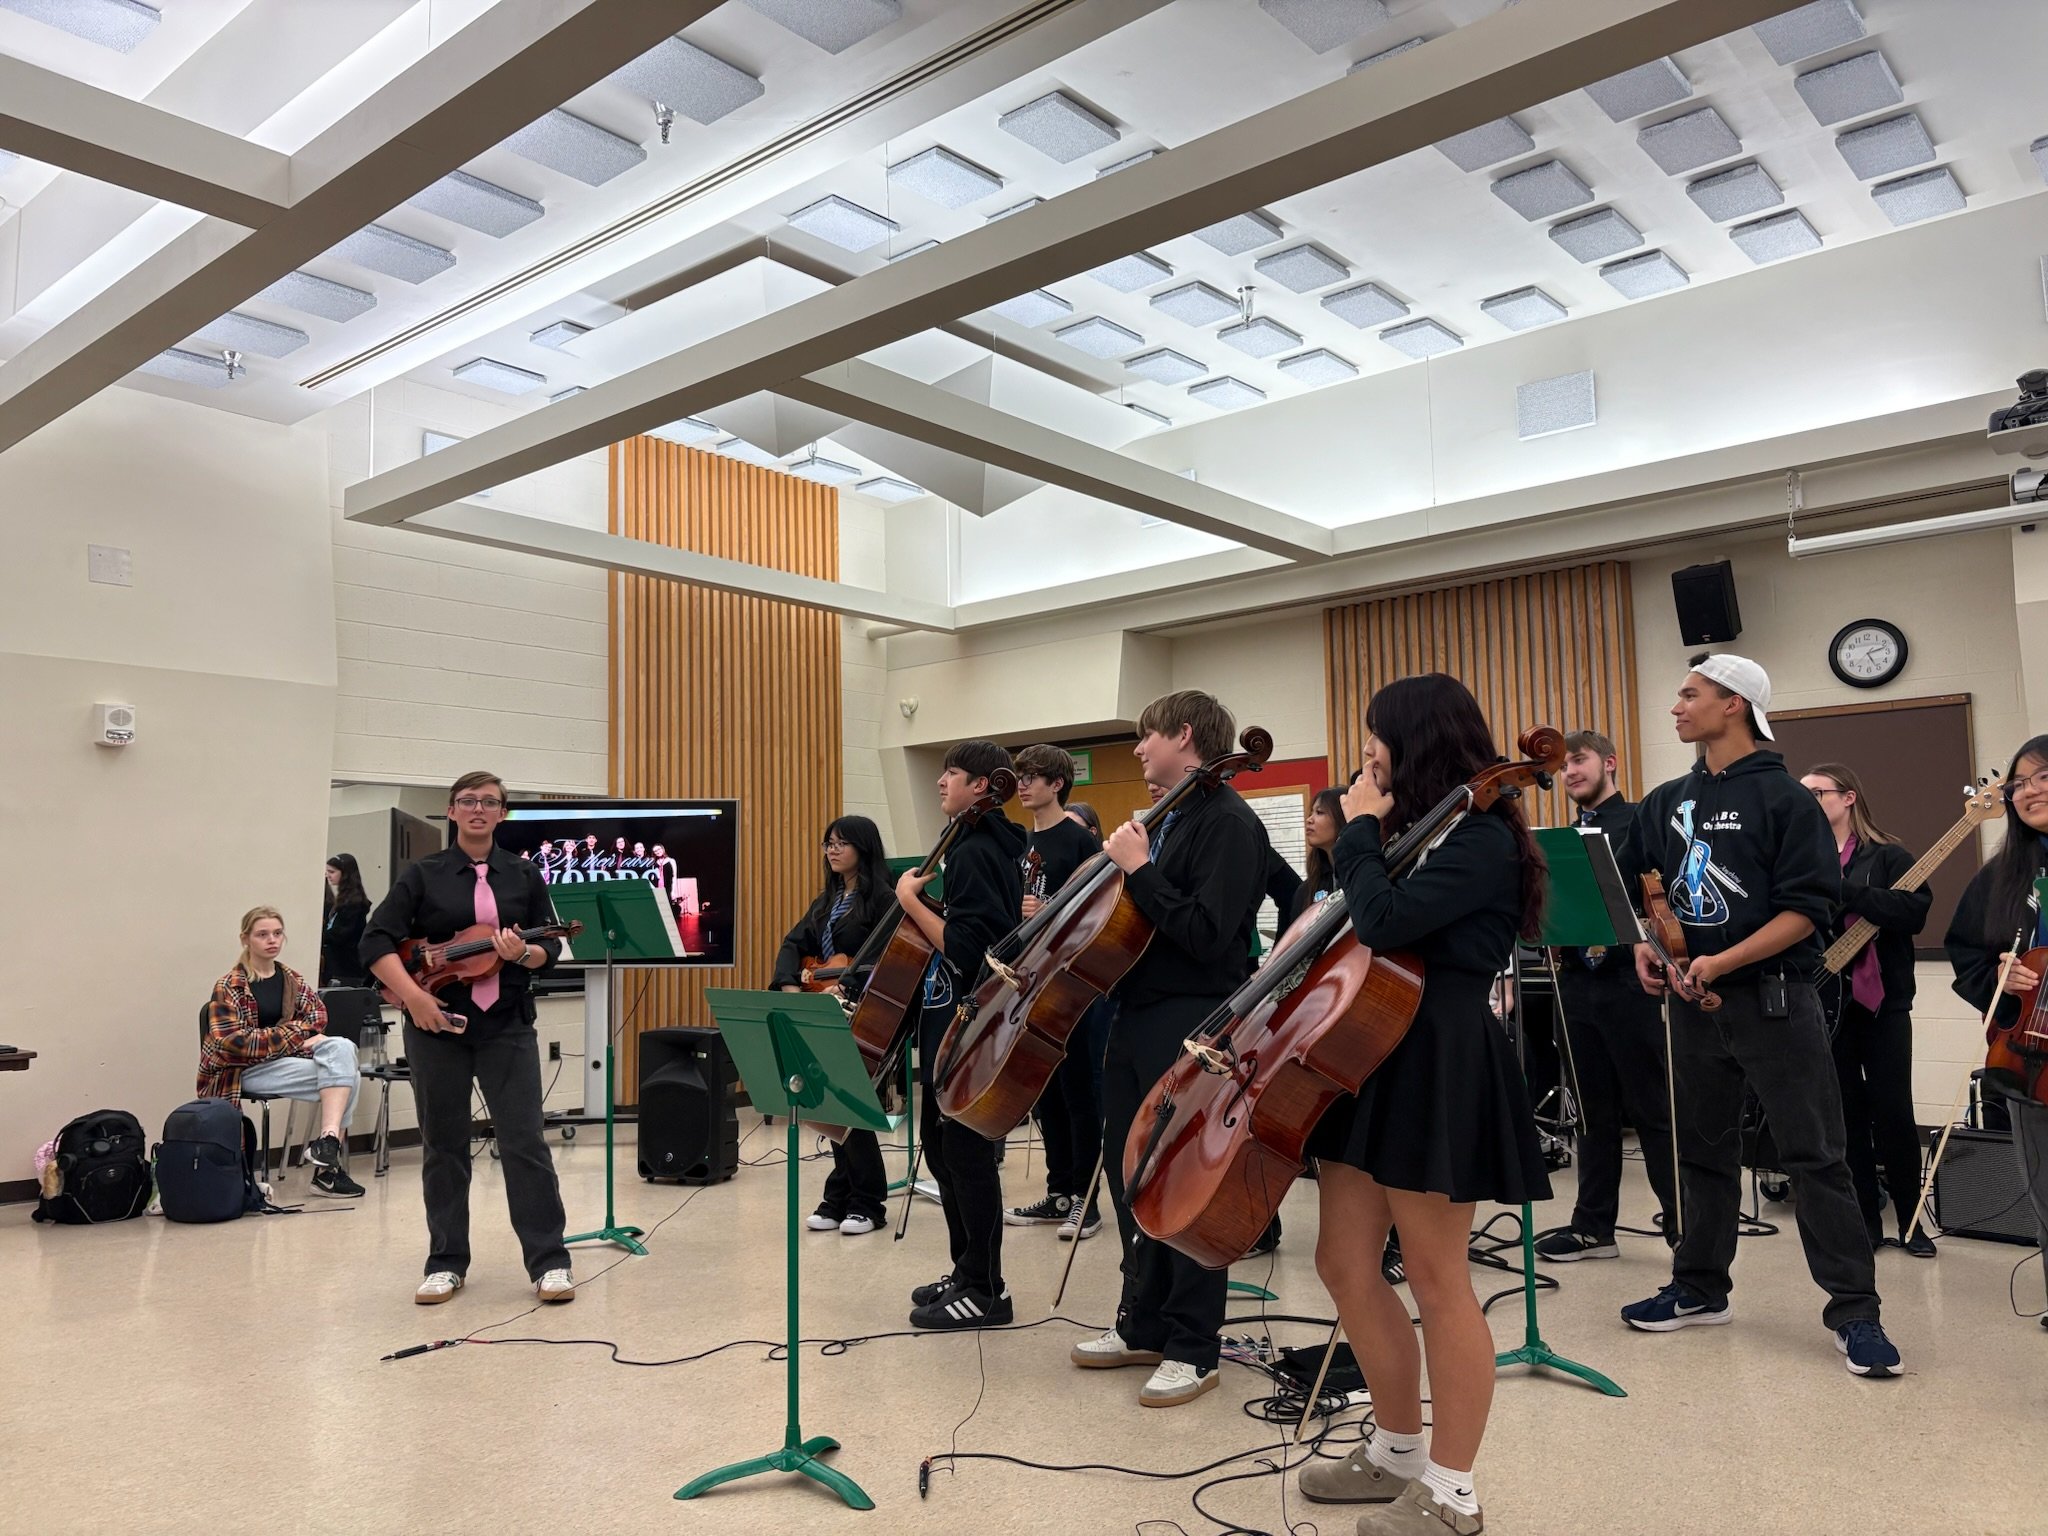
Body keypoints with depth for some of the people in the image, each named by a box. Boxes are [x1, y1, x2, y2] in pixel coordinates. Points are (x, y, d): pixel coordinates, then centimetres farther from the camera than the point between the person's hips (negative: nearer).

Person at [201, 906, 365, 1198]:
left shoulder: (291, 979, 15)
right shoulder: (229, 987, -2)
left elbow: (317, 1014, 6)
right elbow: (230, 1042, -13)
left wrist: (286, 1032, -15)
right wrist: (293, 1036, -17)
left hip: (286, 1060, 5)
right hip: (246, 1070, -5)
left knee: (342, 1048, -28)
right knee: (345, 1074, -27)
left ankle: (329, 1141, -35)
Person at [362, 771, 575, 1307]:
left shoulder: (524, 876, 7)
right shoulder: (423, 875, 3)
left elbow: (551, 947, 6)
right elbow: (376, 941, -4)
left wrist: (523, 953, -17)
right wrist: (412, 995, -17)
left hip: (507, 1024, 0)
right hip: (437, 1024, 0)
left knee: (524, 1142, -4)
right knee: (443, 1145, 8)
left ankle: (549, 1261, 4)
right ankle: (447, 1263, 21)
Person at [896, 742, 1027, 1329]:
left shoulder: (974, 853, -18)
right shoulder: (989, 848, 13)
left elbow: (965, 949, -26)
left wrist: (911, 901, -17)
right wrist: (921, 898, 8)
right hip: (951, 1021, 11)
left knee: (966, 1152, -2)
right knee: (941, 1143, 18)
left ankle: (985, 1291, 10)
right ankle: (966, 1271, 29)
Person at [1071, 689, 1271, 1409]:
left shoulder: (1228, 824, -14)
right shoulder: (1166, 818, 14)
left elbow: (1205, 936, -24)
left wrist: (1140, 869, -20)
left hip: (1191, 1029, -9)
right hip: (1138, 1018, 9)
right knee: (1132, 1177, 16)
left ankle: (1192, 1350, 14)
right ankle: (1142, 1327, 30)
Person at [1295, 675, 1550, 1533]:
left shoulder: (1481, 839, -13)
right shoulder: (1422, 832, 16)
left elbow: (1383, 922, -25)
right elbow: (1365, 919, 17)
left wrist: (1360, 829, -13)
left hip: (1437, 1067, -10)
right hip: (1373, 1055, 10)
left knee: (1437, 1283, 1)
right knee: (1345, 1264, 12)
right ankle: (1398, 1453, 29)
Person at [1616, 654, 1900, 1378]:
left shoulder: (1784, 798, -7)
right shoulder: (1665, 803, 10)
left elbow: (1807, 908, -14)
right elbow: (1636, 886, 18)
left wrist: (1722, 963, -21)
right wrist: (1644, 945, -1)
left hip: (1773, 998, -6)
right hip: (1693, 1001, 6)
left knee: (1815, 1155, -2)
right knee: (1704, 1150, 14)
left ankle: (1854, 1310, 8)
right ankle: (1699, 1288, 25)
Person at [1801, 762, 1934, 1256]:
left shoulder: (1886, 857, -1)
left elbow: (1917, 909, -19)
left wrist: (1843, 891, -25)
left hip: (1882, 1002, -2)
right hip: (1823, 1005, 3)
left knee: (1893, 1114, 2)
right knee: (1846, 1117, 7)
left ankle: (1910, 1223, 17)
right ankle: (1865, 1223, 17)